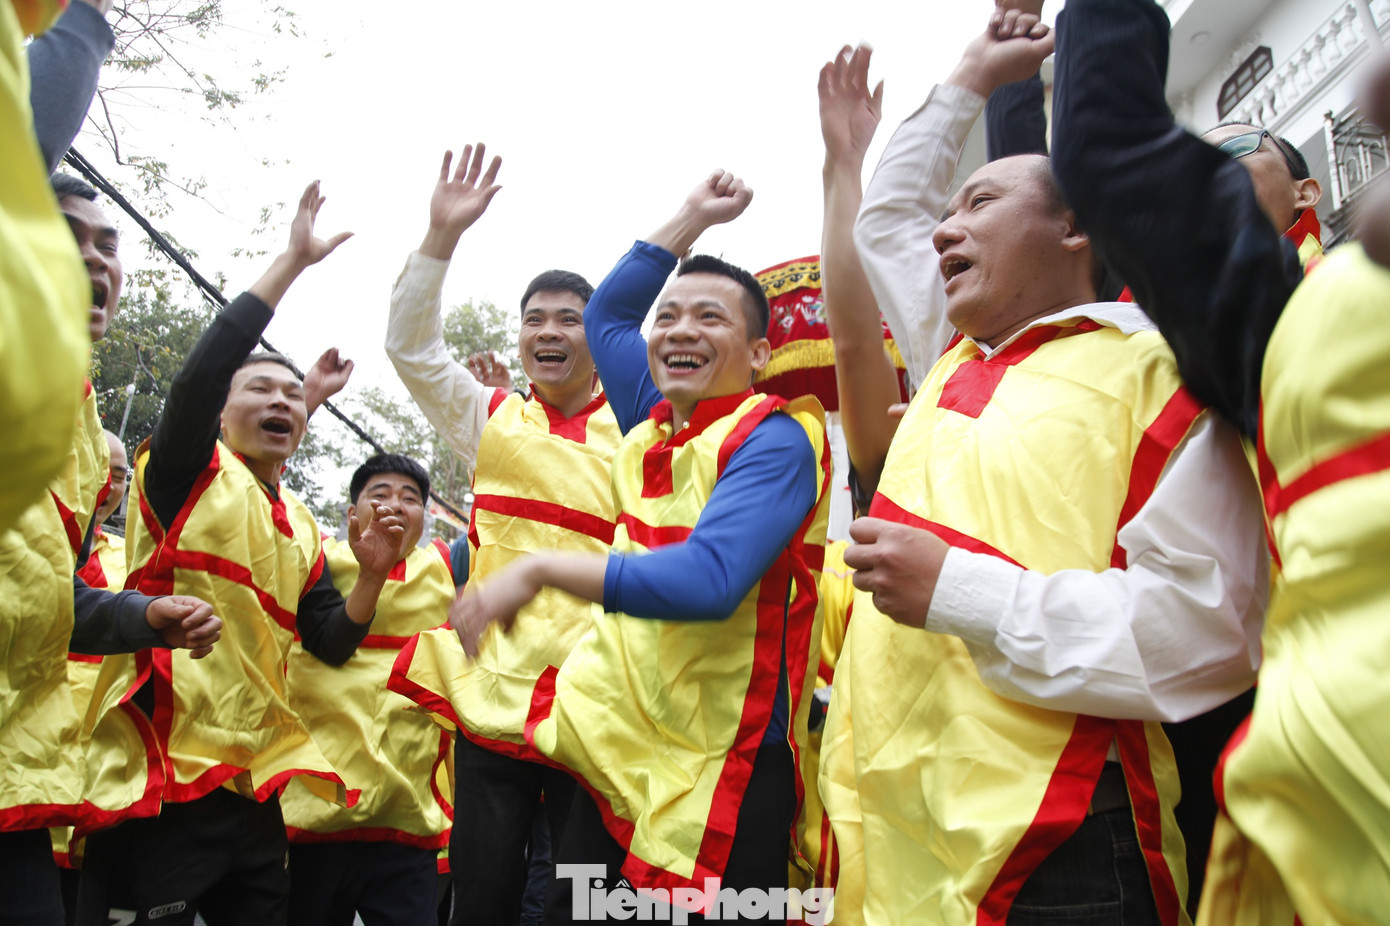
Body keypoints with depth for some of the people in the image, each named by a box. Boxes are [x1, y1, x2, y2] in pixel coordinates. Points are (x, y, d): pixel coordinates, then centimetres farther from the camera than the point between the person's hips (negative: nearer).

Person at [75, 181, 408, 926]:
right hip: (162, 782, -7)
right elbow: (197, 375, -20)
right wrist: (293, 261, -18)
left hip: (254, 790, 7)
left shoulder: (302, 530, 15)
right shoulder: (189, 475, -1)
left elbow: (331, 644, 12)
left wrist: (372, 574, -6)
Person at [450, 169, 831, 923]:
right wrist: (693, 218, 26)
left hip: (720, 773, -7)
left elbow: (707, 579, -26)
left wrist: (541, 570, -24)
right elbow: (606, 315, 26)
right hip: (618, 758, 7)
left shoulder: (773, 439, -11)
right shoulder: (655, 427, 10)